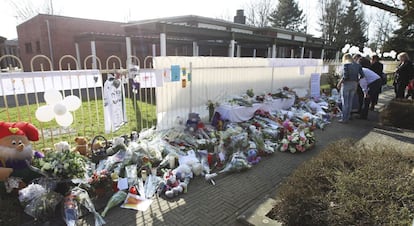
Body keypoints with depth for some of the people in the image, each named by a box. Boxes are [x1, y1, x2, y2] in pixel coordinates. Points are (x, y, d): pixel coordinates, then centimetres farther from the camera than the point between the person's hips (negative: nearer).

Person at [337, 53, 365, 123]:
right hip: (354, 84, 6)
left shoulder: (346, 65, -10)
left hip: (346, 84, -6)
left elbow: (345, 76, -18)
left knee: (345, 102, 1)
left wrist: (339, 83, -8)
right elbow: (362, 75, 3)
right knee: (350, 102, 16)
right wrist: (357, 80, 18)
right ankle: (348, 116, 25)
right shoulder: (357, 65, 8)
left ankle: (344, 119, 4)